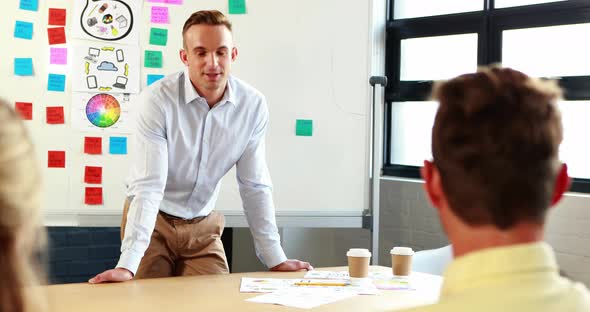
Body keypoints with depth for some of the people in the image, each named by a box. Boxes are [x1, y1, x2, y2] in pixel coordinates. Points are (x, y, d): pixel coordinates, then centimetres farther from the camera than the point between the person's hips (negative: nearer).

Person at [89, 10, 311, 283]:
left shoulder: (253, 105, -12)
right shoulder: (156, 101, -23)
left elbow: (255, 186, -4)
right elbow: (148, 186, -28)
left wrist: (275, 259, -6)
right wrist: (127, 265, -37)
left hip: (203, 227, 3)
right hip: (152, 221, -3)